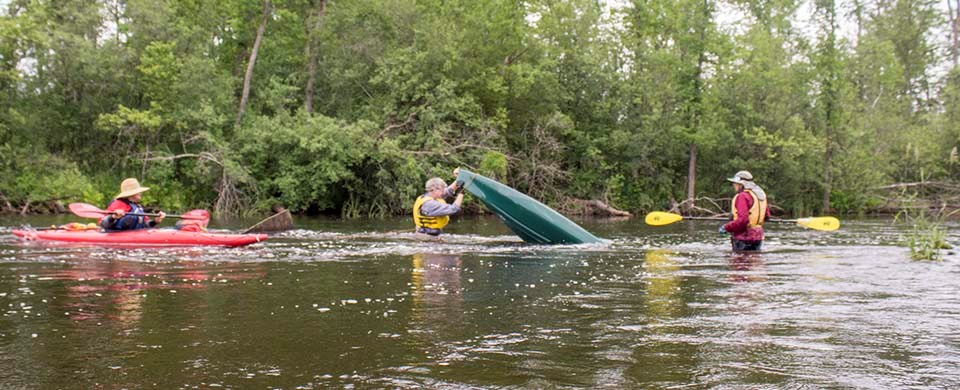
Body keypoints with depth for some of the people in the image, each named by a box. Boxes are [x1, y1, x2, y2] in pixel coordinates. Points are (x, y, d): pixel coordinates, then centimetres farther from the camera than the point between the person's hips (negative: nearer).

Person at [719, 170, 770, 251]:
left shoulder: (742, 196, -17)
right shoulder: (760, 194, 11)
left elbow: (742, 219, -26)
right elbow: (767, 215, 18)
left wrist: (726, 228, -15)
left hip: (744, 238, -9)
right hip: (758, 236, 9)